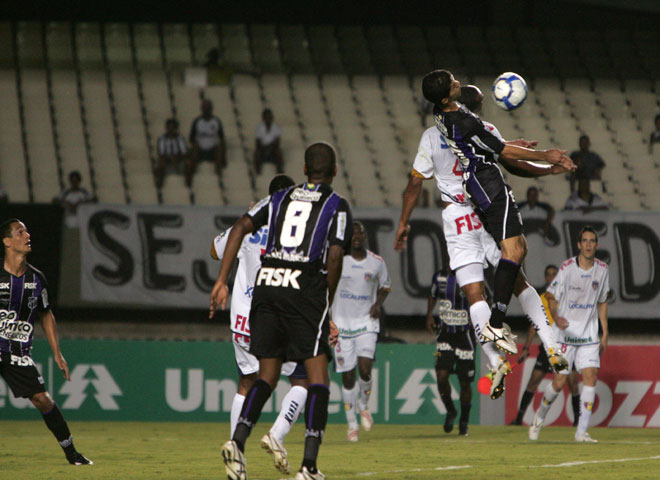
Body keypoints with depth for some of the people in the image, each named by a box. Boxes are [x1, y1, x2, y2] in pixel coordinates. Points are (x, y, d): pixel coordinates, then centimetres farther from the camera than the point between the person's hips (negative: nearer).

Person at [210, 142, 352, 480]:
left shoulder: (280, 198, 19)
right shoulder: (337, 206, 8)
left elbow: (241, 228, 7)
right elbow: (334, 258, -4)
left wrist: (221, 282, 4)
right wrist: (328, 306, 7)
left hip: (266, 283, 4)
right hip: (305, 287, -4)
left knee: (267, 375, 14)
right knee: (318, 377, 0)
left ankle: (238, 441, -6)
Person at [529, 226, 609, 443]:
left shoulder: (602, 269, 3)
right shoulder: (567, 268, -10)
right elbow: (551, 298, -5)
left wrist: (605, 333, 12)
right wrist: (556, 318, -25)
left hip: (589, 335, 3)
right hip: (565, 333, -3)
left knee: (591, 376, -11)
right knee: (559, 381, -5)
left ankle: (582, 431, -8)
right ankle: (539, 417, 23)